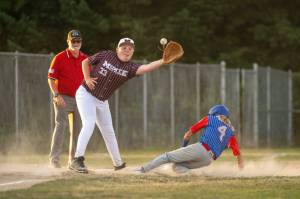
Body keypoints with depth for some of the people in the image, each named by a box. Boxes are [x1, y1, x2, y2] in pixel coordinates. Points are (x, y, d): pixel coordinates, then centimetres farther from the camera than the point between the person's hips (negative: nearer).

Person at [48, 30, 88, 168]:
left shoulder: (85, 59, 8)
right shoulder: (60, 58, -5)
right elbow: (51, 78, -6)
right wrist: (56, 95, -17)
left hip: (79, 98, 5)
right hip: (63, 98, -5)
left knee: (77, 129, 9)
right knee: (61, 125, -14)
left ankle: (73, 159, 19)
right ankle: (54, 159, -15)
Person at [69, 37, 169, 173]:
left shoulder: (129, 68, -9)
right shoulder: (106, 55, -11)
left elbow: (145, 68, -29)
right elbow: (85, 62, 2)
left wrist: (163, 61, -42)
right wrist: (87, 78, -12)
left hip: (102, 102, 5)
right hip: (86, 94, -5)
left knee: (108, 131, 15)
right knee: (89, 124, -22)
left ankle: (118, 163, 29)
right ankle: (77, 160, -28)